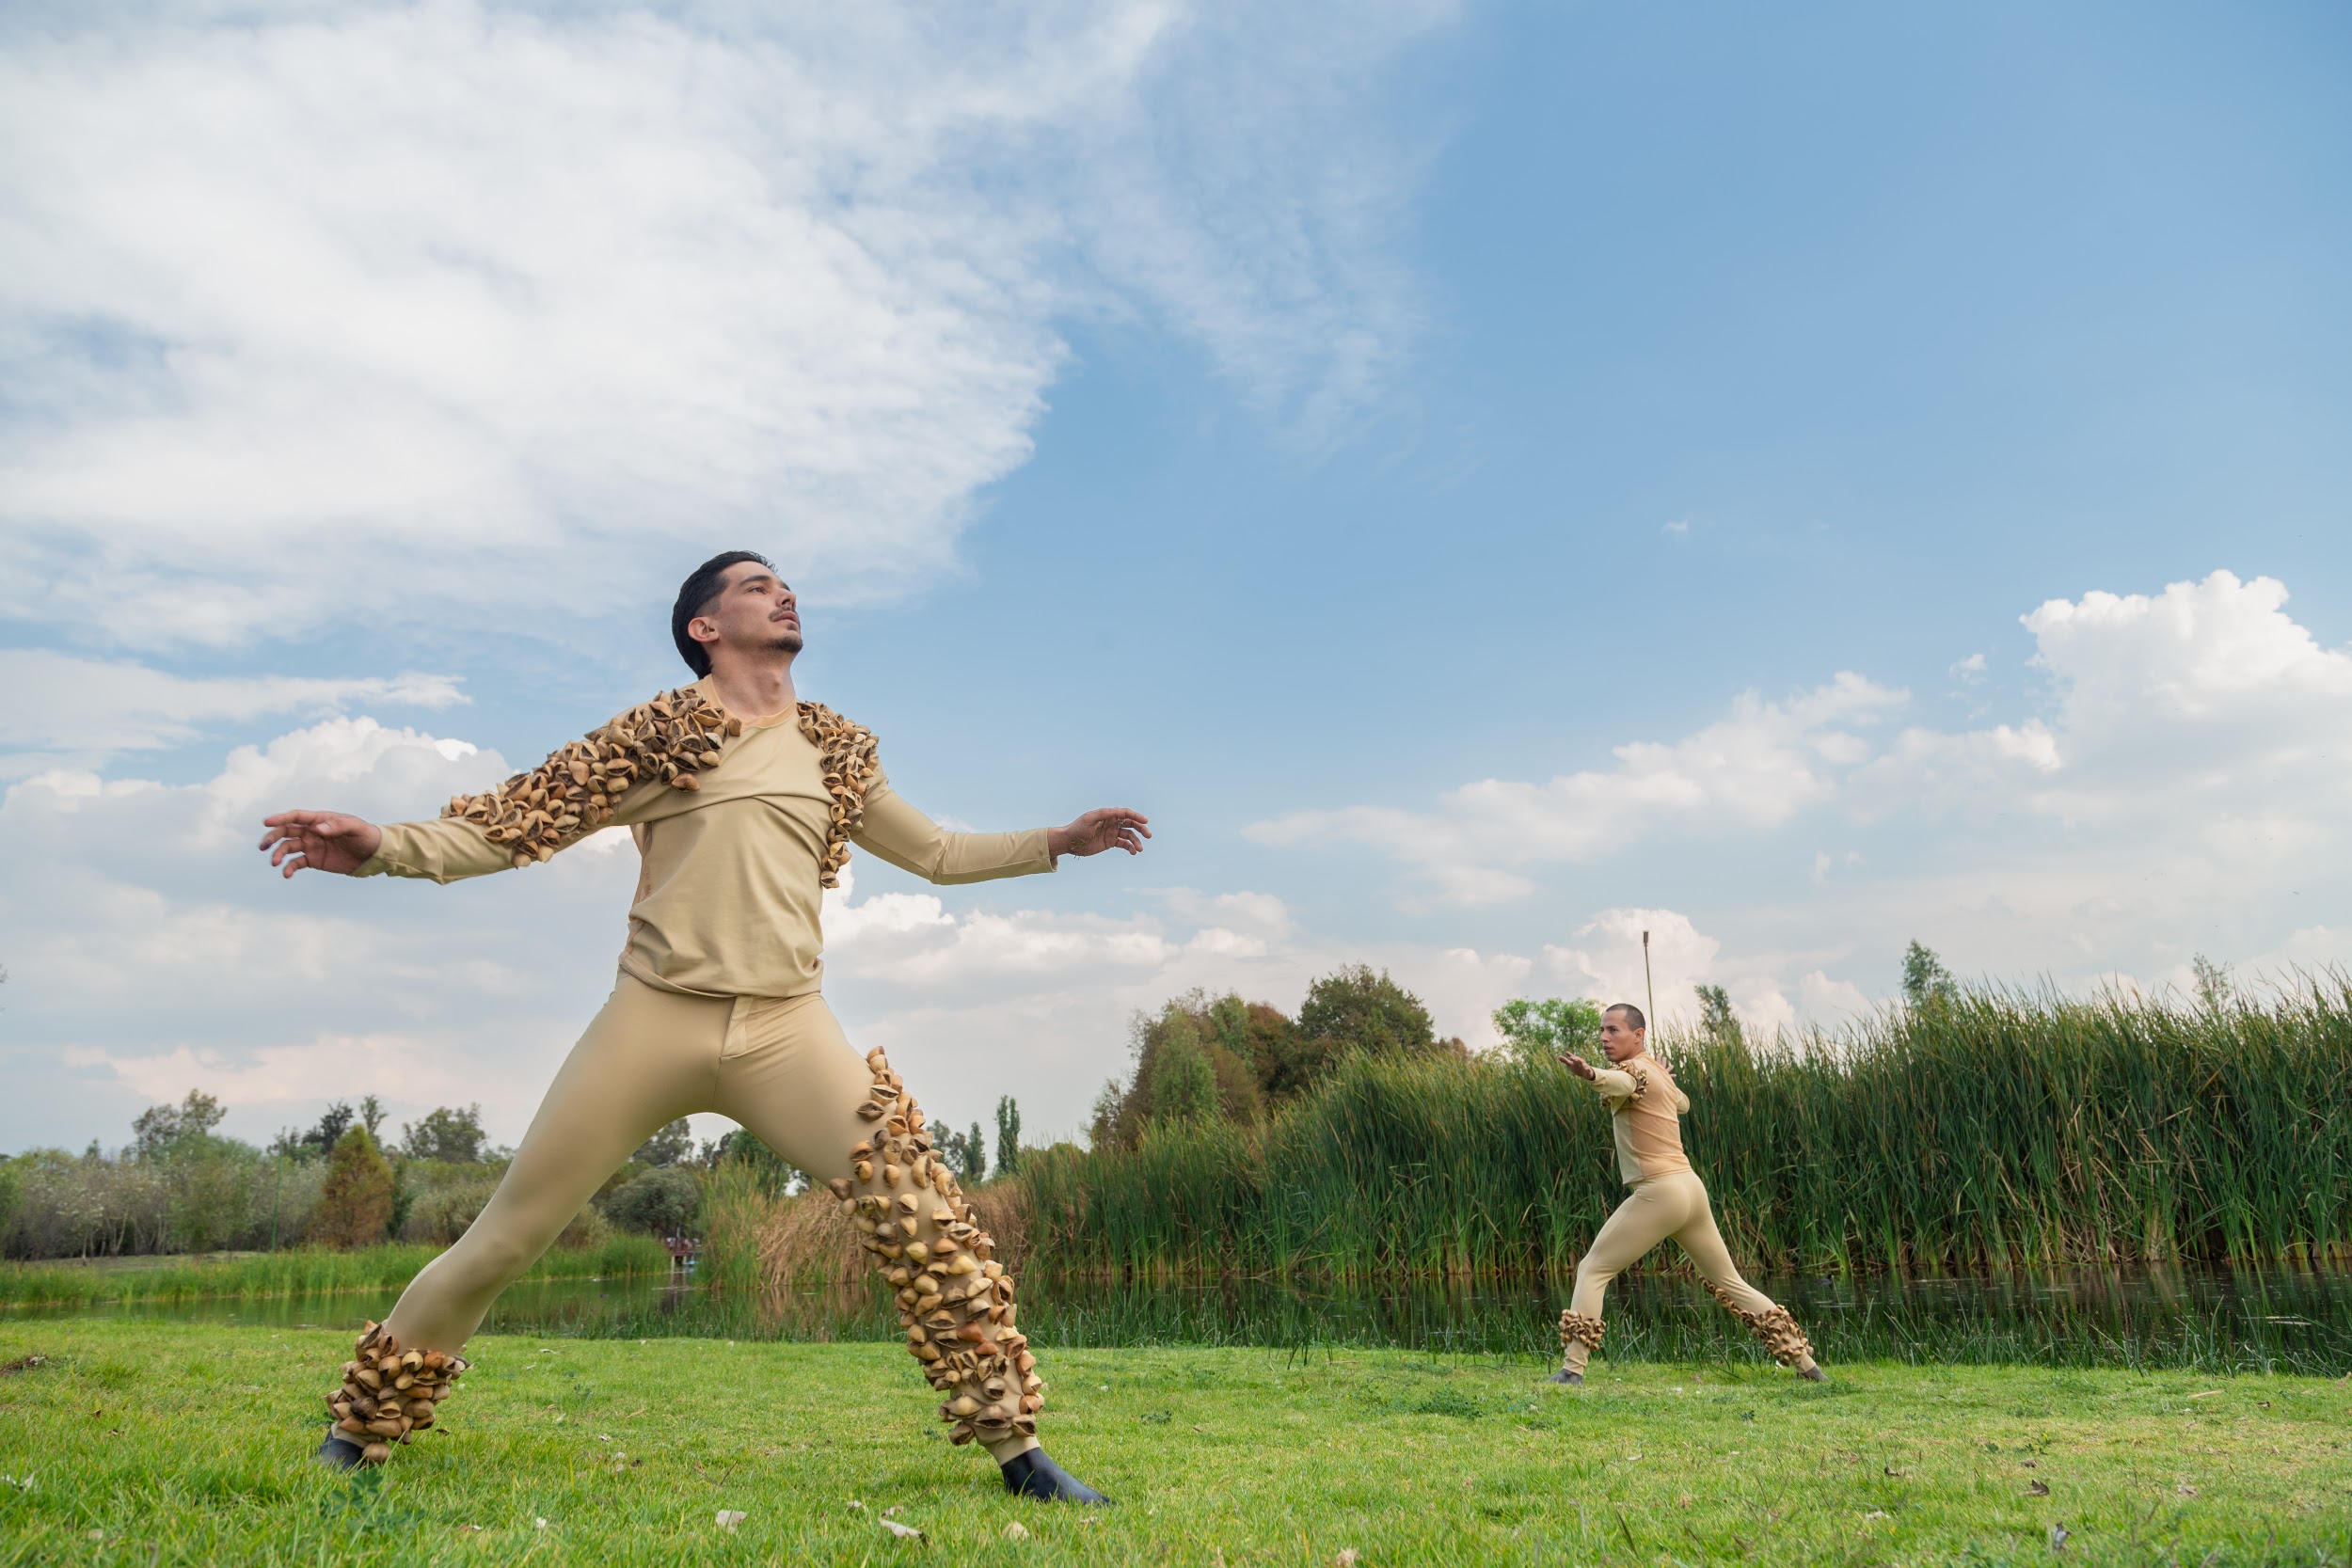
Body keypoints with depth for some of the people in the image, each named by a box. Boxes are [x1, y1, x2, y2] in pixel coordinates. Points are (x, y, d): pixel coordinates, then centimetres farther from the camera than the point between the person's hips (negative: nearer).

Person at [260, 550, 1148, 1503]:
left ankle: (1014, 1447, 3)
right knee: (508, 1237, 5)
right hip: (653, 1020, -2)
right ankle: (361, 1430, 32)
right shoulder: (658, 733, 4)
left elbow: (936, 854, 25)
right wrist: (381, 847, -14)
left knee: (923, 1219, -12)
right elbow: (514, 825, 1)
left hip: (787, 1028, 2)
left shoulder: (837, 750, 15)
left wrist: (1056, 843, 20)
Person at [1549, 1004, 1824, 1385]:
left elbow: (1618, 1082, -35)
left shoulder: (1635, 1070, -8)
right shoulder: (1657, 1071, 17)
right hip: (1691, 1187, 9)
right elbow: (1682, 1103, 39)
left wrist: (1591, 1074, -57)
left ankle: (1572, 1368, -12)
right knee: (1730, 1283, 20)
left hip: (1659, 1192, -9)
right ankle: (1807, 1365, 22)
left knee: (1592, 1270, -4)